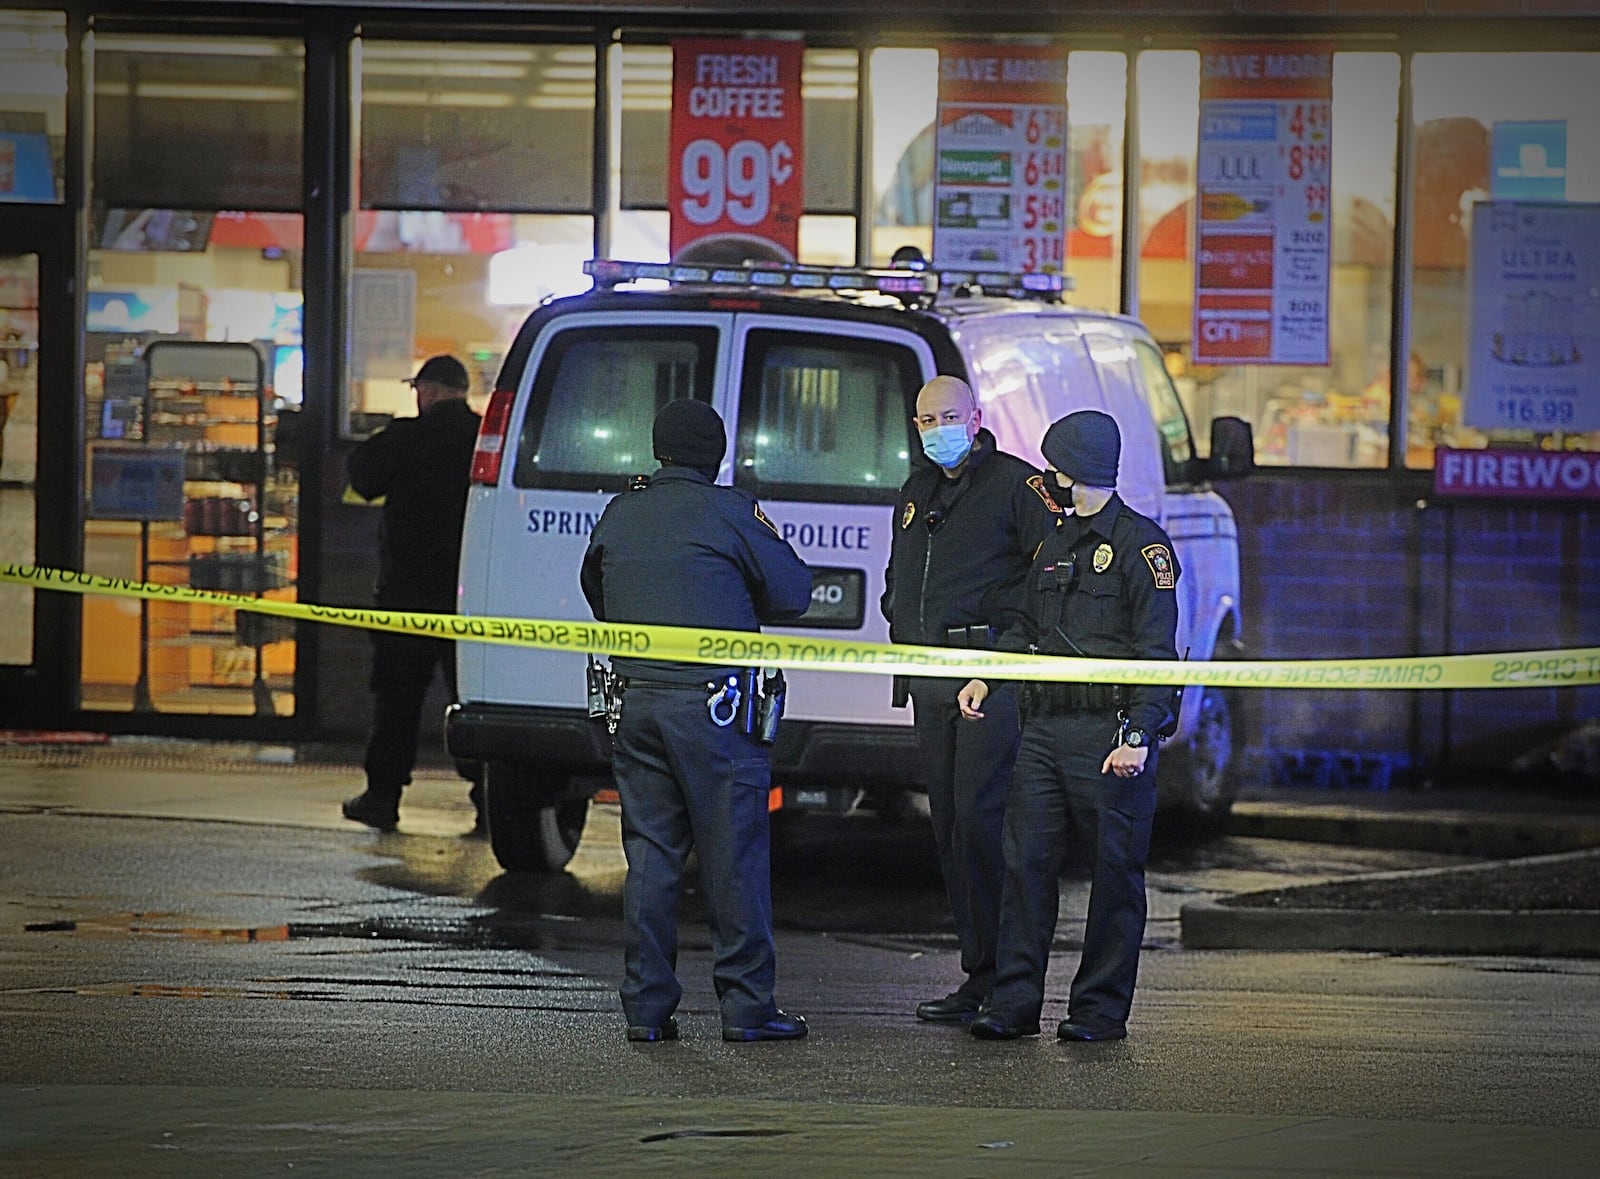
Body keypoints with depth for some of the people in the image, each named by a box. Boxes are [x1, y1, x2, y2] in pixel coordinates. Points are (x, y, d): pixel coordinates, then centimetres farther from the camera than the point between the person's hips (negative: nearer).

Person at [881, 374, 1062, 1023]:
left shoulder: (1016, 484, -4)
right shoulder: (918, 491, 20)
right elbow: (896, 573, 35)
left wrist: (1003, 612, -15)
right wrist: (900, 622, 19)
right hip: (930, 680, 8)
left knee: (979, 819, -14)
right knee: (949, 826, 8)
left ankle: (990, 978, -13)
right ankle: (981, 966, 13)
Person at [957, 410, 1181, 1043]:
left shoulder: (1141, 544, -4)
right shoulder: (1055, 544, 20)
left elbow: (1157, 651, -8)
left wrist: (1138, 735, -16)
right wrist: (988, 676, 16)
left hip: (1108, 730, -7)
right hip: (1044, 726, 7)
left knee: (1114, 871, -1)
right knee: (1026, 861, 2)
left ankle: (1100, 1008, 4)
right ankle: (1014, 1002, 5)